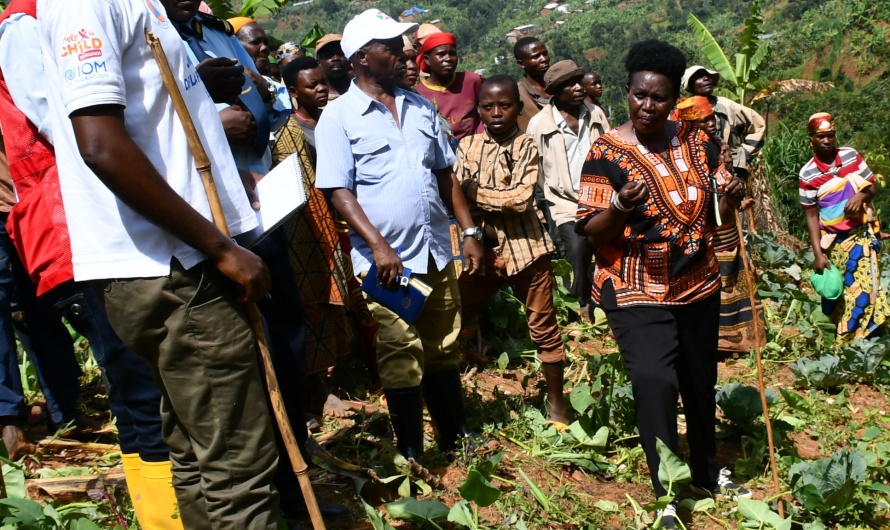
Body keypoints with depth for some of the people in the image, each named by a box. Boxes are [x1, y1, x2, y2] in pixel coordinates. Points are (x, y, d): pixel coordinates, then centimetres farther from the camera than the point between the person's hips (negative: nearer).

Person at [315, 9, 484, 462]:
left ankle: (455, 439, 31)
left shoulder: (420, 107, 11)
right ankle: (411, 455, 17)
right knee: (402, 360, 2)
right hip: (387, 259, -5)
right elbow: (339, 191, -11)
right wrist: (378, 245, -20)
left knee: (444, 350, 16)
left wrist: (469, 231, 9)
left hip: (437, 252, 5)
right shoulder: (339, 116, -6)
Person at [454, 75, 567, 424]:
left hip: (525, 247, -3)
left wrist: (475, 191, -11)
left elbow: (522, 198, -17)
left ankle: (557, 403, 21)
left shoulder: (528, 147, -4)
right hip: (483, 248, 3)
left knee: (543, 327, 6)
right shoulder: (468, 145, 6)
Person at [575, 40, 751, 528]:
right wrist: (621, 205, -30)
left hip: (698, 286, 5)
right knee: (655, 381, -20)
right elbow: (591, 232, -12)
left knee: (701, 381, 17)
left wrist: (731, 195, -11)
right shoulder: (606, 153, -11)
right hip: (636, 292, -5)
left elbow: (718, 212, 11)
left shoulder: (695, 142, 2)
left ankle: (706, 474, 39)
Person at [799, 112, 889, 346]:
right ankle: (846, 339, 23)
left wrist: (862, 196, -20)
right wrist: (818, 253, -11)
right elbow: (811, 215, -6)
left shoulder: (851, 155, -5)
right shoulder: (808, 174, -10)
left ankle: (847, 344, 8)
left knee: (863, 287, -4)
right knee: (836, 292, 4)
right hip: (834, 240, -1)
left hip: (863, 234, 1)